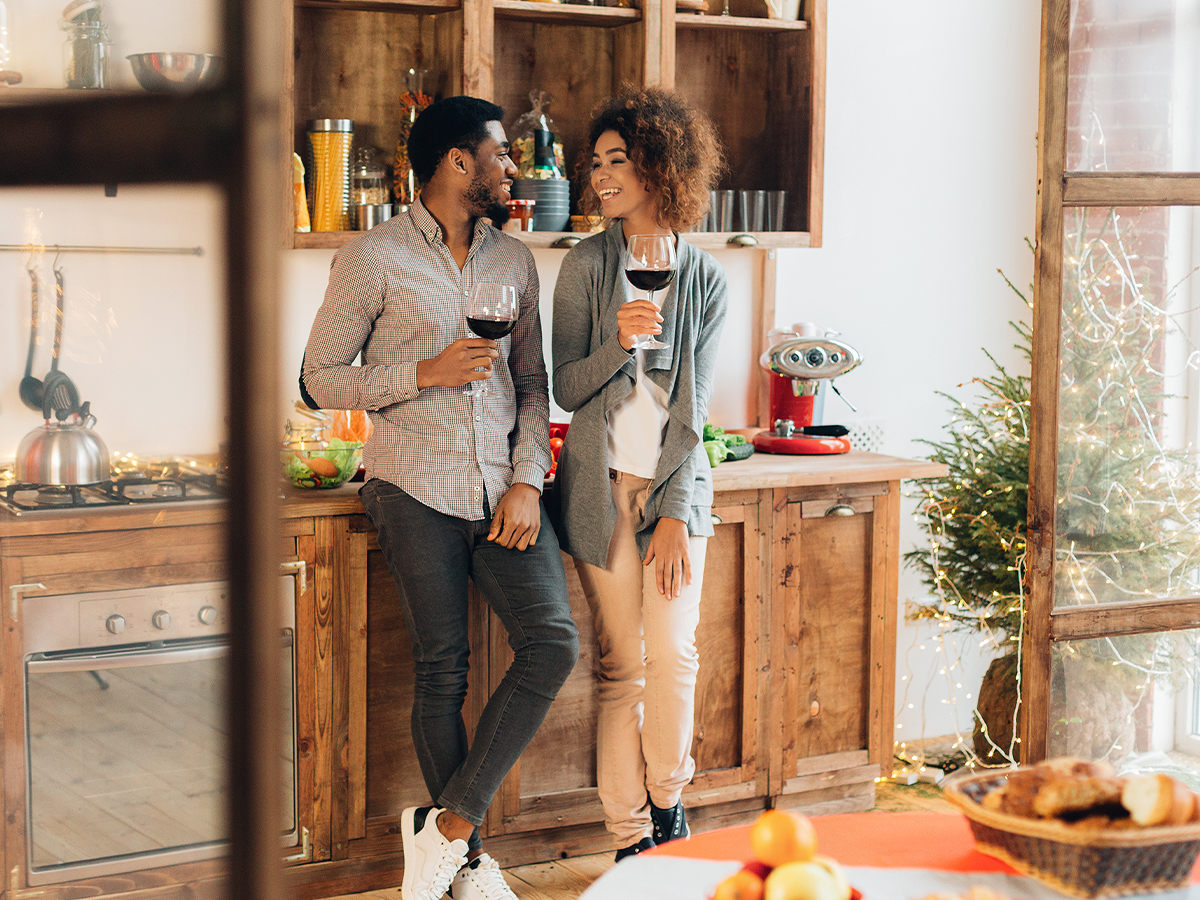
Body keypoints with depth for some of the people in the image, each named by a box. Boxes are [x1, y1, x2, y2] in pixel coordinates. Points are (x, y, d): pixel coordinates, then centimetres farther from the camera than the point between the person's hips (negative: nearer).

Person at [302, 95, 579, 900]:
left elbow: (532, 382, 14)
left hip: (503, 488, 4)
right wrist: (424, 373, -14)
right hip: (419, 490, -4)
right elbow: (322, 378, -2)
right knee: (442, 673, 0)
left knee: (555, 644, -11)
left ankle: (449, 822, -1)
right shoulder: (375, 258, -2)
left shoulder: (514, 260, 13)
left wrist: (528, 480, 0)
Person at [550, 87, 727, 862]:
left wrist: (675, 512, -7)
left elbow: (693, 407, -1)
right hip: (603, 485, -1)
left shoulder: (705, 279, 2)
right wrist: (617, 343, -21)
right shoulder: (587, 266, 0)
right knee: (622, 666, 1)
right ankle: (632, 836, 11)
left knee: (674, 654, -8)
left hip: (676, 485, 1)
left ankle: (667, 805, 16)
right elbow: (566, 390, -1)